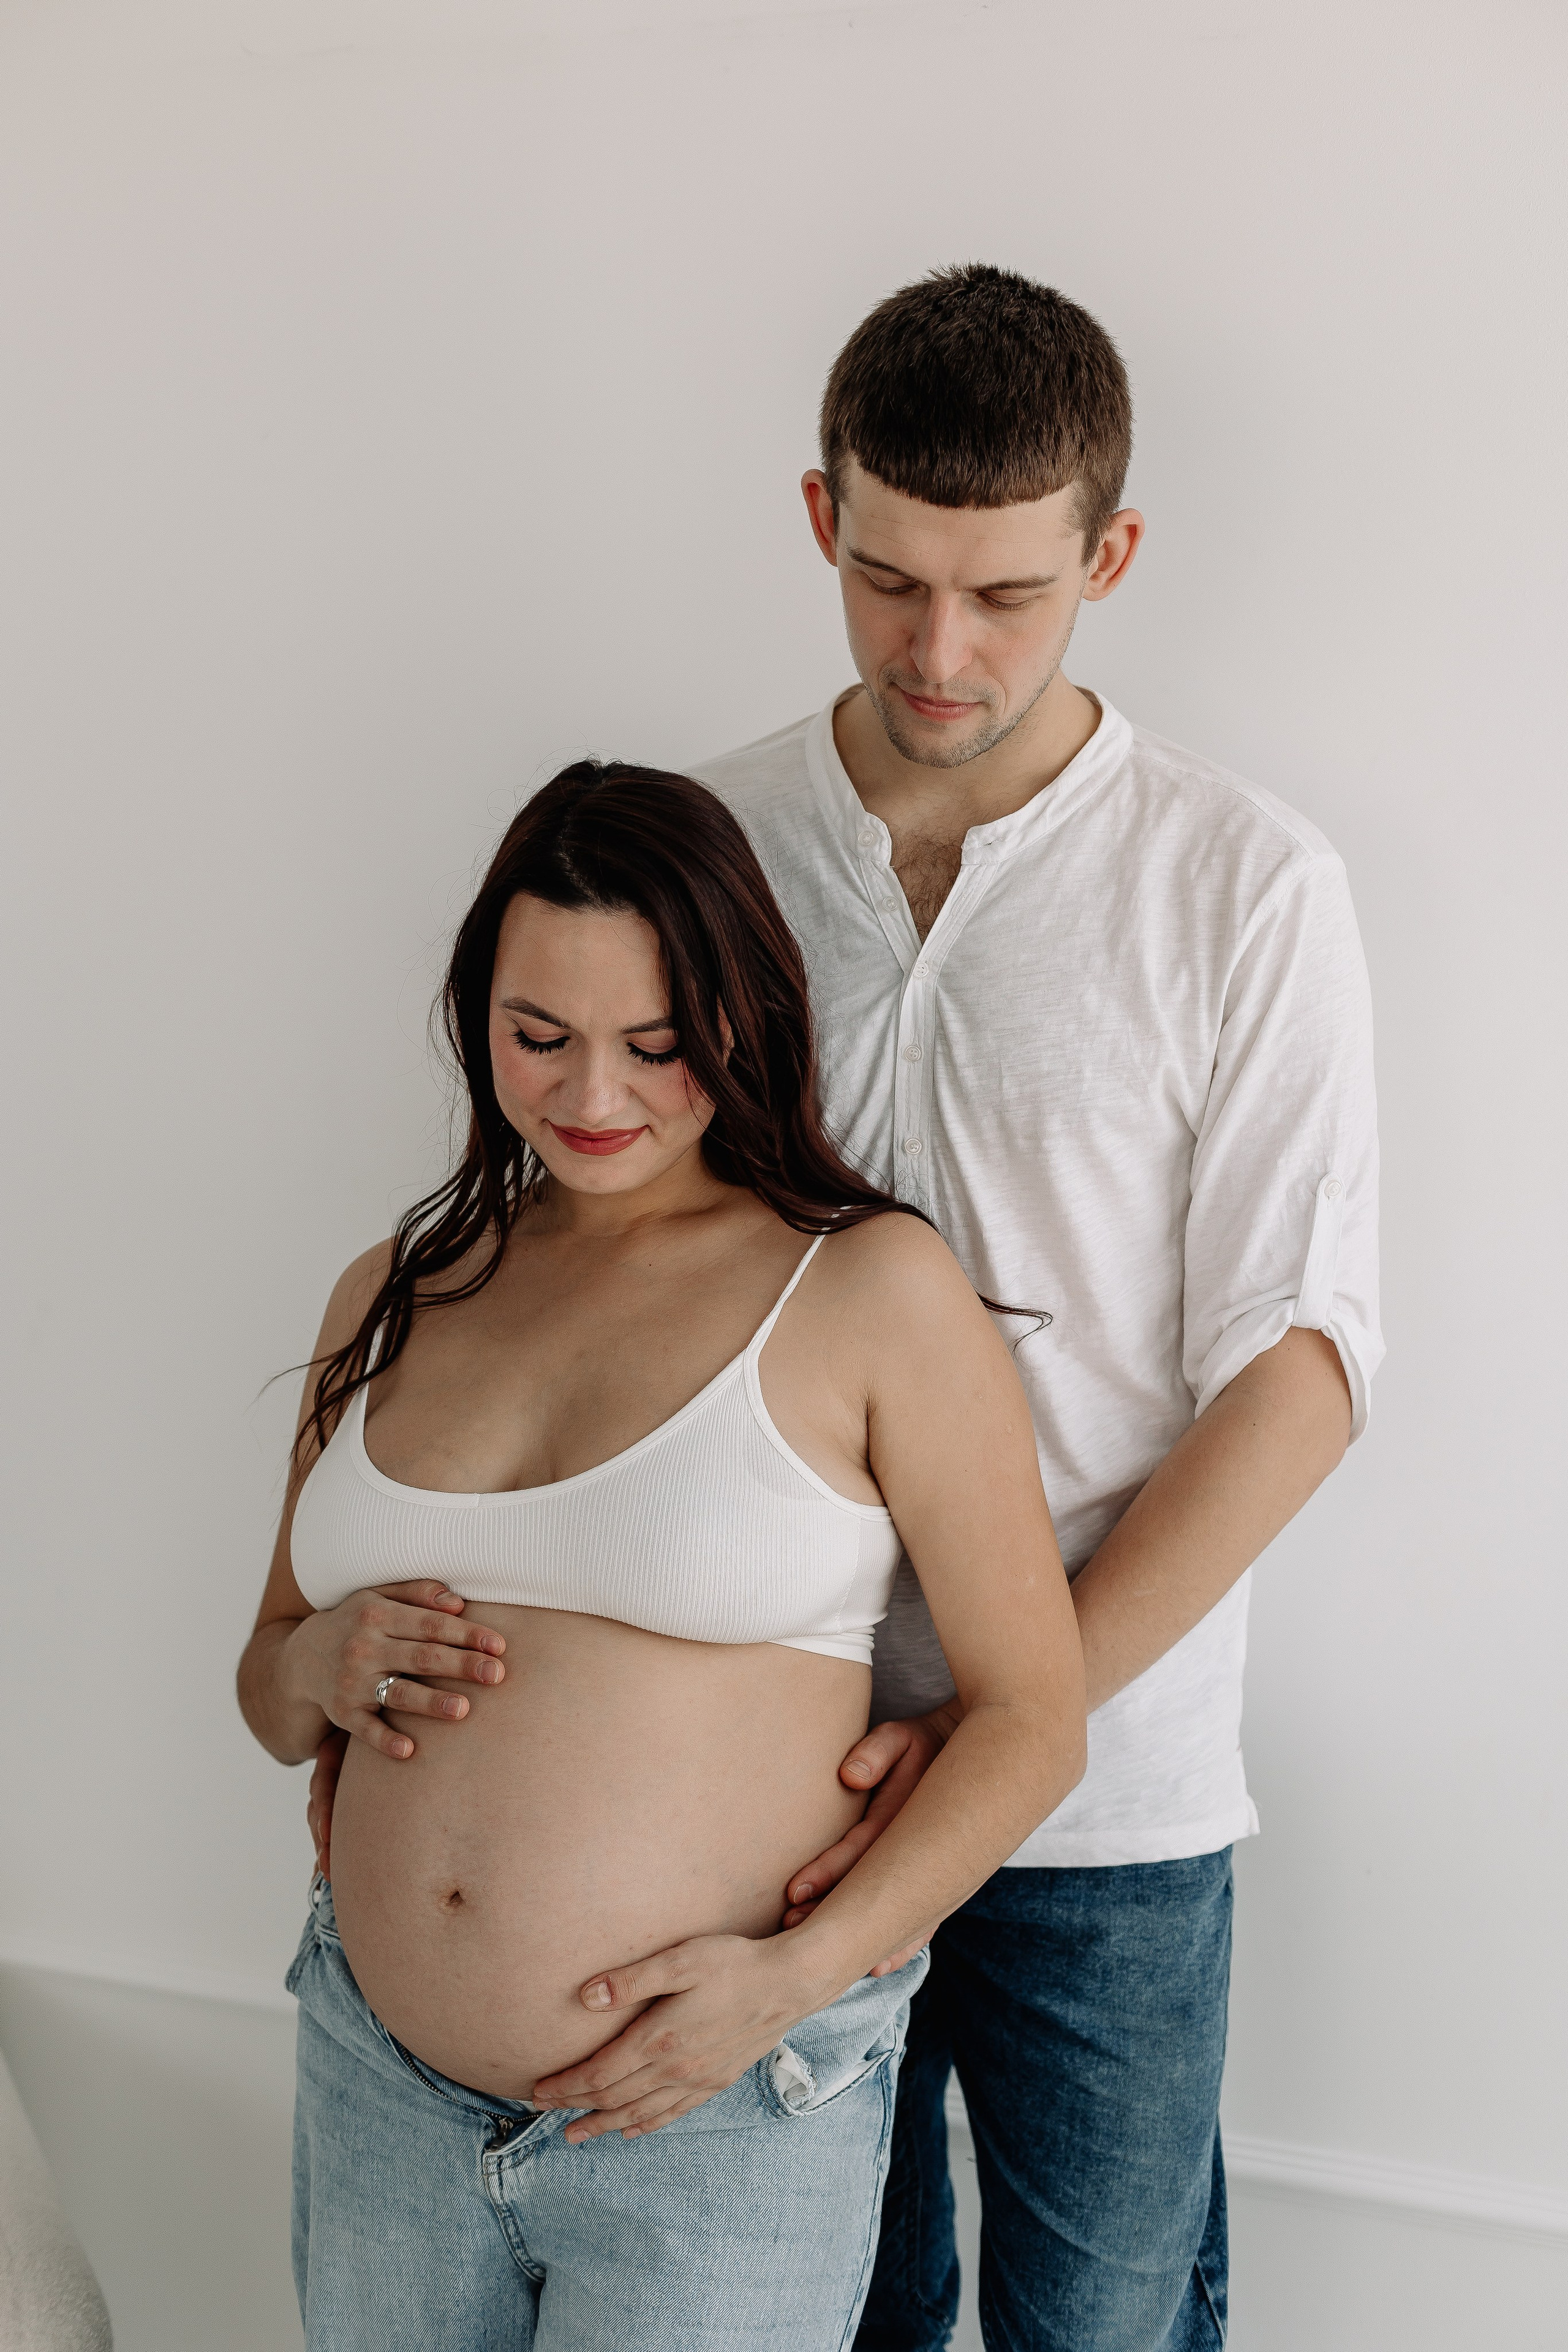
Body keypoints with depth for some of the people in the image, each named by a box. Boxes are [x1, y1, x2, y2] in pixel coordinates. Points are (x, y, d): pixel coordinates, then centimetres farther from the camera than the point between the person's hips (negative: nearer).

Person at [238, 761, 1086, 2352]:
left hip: (720, 2119, -4)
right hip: (376, 2092, 5)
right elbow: (266, 1695, 16)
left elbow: (1033, 1715, -6)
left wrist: (795, 1974, -17)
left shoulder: (874, 1290, -8)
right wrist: (323, 1666, -7)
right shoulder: (394, 1297, 6)